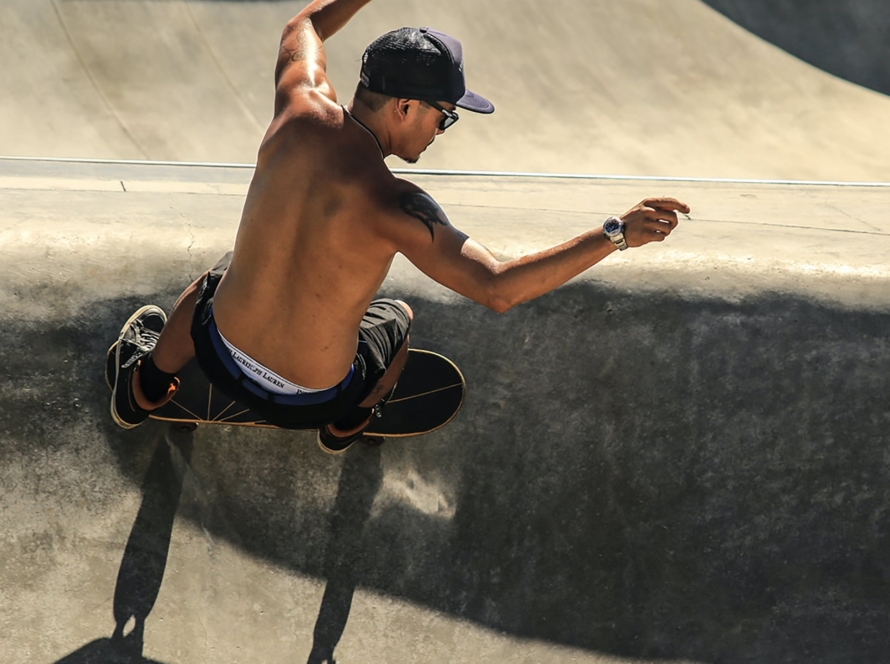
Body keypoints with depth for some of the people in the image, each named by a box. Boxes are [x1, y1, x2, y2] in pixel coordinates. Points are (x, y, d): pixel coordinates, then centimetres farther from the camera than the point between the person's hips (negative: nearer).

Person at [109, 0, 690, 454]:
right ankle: (347, 424, 47)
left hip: (223, 356, 4)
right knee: (397, 317, 27)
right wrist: (615, 234, -31)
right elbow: (497, 288, -33)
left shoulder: (301, 108, -16)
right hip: (309, 400, -3)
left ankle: (142, 391, 56)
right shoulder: (391, 205, -31)